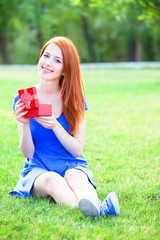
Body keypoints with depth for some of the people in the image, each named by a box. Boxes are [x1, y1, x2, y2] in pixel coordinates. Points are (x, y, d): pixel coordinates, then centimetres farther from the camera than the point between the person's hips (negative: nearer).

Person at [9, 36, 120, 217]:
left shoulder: (74, 99, 2)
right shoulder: (23, 99, 0)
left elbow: (77, 150, -4)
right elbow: (28, 153, -2)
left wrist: (55, 126, -20)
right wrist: (25, 125, -21)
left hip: (73, 167, 1)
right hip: (38, 170, -1)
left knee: (73, 176, -34)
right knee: (52, 180, -35)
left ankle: (93, 205, -66)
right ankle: (98, 209, -63)